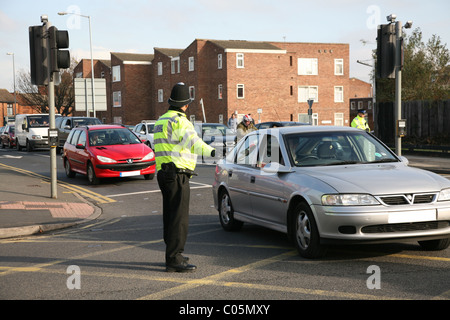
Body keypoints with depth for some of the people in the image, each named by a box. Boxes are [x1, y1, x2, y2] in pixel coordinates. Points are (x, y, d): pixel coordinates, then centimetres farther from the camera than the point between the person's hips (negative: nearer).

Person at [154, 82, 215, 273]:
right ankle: (174, 260, -11)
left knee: (170, 216, 16)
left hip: (163, 172, 10)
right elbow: (193, 141, -33)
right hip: (177, 174, -10)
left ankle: (172, 255, 25)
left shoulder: (161, 120, 17)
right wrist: (211, 151, -48)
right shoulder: (179, 121, -13)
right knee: (179, 217, -10)